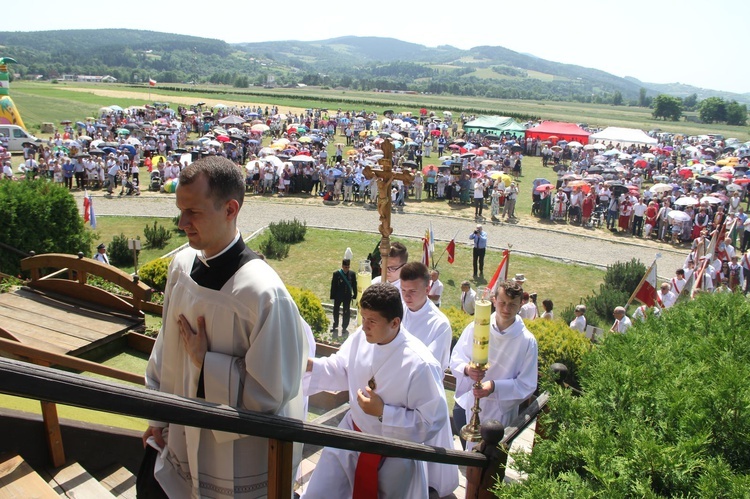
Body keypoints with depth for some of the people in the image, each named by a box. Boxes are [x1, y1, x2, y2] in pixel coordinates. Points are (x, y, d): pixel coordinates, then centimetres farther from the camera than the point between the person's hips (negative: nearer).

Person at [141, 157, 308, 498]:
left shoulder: (264, 293, -29)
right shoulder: (182, 264, -6)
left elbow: (271, 392, -23)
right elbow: (167, 344, 7)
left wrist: (205, 362, -20)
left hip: (235, 454, -6)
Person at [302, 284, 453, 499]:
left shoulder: (420, 364, -30)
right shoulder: (361, 337, -13)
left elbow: (433, 422, -23)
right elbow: (340, 370, 5)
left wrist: (383, 412, -26)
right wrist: (309, 364, -12)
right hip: (352, 435, 5)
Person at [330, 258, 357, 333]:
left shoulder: (352, 274, -5)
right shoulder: (336, 274, -10)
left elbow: (354, 285, 3)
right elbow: (333, 286, -6)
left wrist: (354, 295, 3)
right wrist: (332, 296, -6)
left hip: (348, 296, 0)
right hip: (338, 296, 0)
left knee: (346, 312, 9)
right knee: (336, 311, 14)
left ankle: (344, 327, 25)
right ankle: (335, 326, 34)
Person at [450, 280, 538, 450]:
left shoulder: (527, 342, -15)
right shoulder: (475, 327, -9)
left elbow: (527, 385, -12)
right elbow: (455, 359, -2)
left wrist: (494, 386, -27)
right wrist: (467, 369, -25)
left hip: (497, 416, -2)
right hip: (465, 407, 2)